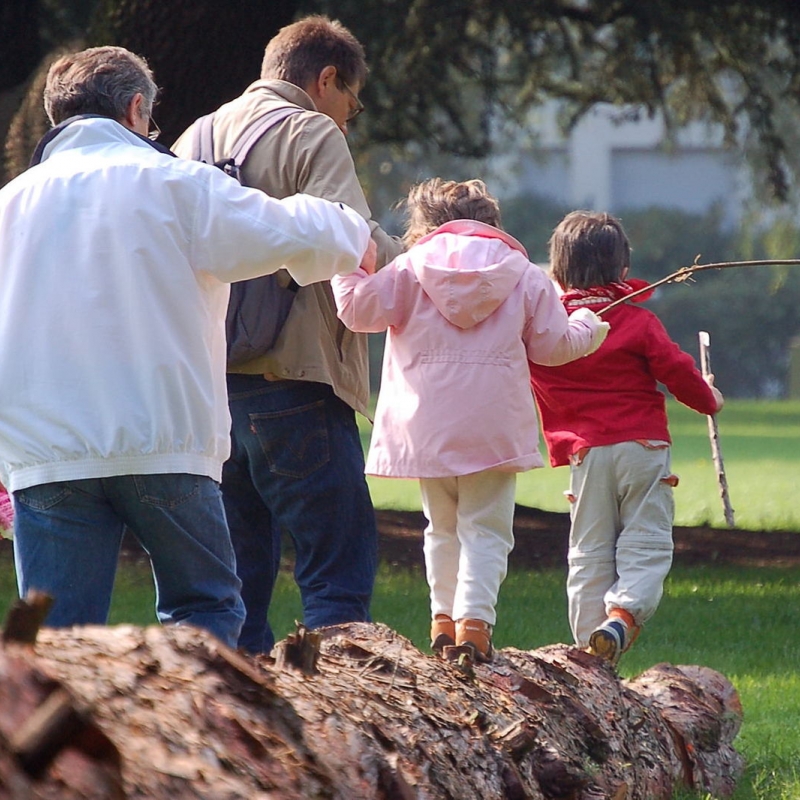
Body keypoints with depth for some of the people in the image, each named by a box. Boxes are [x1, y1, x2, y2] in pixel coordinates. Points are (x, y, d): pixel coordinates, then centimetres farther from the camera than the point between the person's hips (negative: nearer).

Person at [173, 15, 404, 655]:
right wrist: (411, 257, 1)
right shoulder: (312, 135, -4)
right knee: (339, 575, -7)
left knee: (237, 579, 12)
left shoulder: (194, 140, 17)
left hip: (206, 384, 7)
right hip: (293, 380, -7)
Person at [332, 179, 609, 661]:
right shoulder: (525, 276, 6)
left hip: (427, 428, 1)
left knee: (442, 526, 18)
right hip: (494, 429, -1)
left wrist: (347, 269, 13)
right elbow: (554, 345, 7)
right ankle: (473, 620, -17)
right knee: (486, 528, -2)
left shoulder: (411, 268, 2)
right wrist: (588, 329, 28)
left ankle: (444, 617, 18)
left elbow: (360, 310, -3)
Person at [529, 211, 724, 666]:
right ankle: (623, 612, -21)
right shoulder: (637, 321, -5)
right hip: (642, 448, -2)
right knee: (646, 542, 2)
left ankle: (590, 639, 4)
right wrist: (709, 399, 14)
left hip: (585, 453, 3)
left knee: (589, 552, 7)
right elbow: (676, 369, -2)